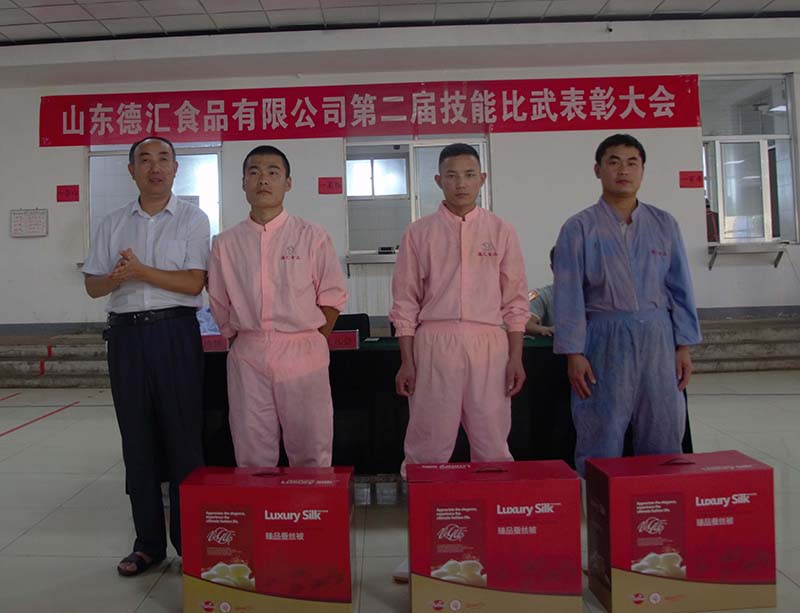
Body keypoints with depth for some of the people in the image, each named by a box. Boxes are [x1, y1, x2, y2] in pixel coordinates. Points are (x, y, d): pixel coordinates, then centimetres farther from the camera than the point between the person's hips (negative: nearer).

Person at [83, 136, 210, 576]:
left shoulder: (192, 219, 2)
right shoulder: (112, 224, 14)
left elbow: (193, 282, -8)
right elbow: (92, 285, 12)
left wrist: (139, 270, -15)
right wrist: (116, 277, -9)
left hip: (174, 332, -4)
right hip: (126, 333, 4)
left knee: (183, 436, 0)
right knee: (137, 439, 9)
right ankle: (148, 541, 21)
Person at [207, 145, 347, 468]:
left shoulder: (312, 237, 2)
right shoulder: (225, 243, 8)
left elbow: (332, 298, 3)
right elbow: (220, 305, 14)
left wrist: (311, 343, 0)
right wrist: (241, 341, 8)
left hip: (302, 354, -2)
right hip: (247, 357, 2)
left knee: (311, 453, 4)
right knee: (251, 456, 8)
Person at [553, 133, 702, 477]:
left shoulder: (664, 224, 9)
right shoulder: (579, 228, 0)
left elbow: (680, 288, 9)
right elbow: (569, 295, -4)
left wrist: (684, 346, 4)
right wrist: (573, 354, -9)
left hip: (658, 337, 3)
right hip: (605, 339, -3)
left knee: (664, 436, 9)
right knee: (601, 439, 3)